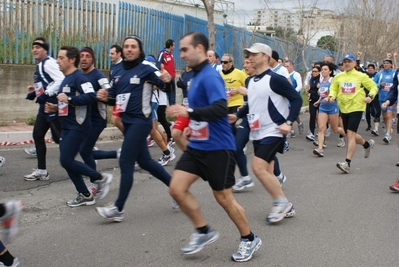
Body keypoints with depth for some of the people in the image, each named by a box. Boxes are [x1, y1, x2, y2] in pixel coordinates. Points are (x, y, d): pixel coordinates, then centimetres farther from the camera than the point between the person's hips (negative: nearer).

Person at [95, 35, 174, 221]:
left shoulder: (146, 68, -8)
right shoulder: (121, 72, 14)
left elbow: (165, 86, -17)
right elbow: (116, 98, 20)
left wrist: (167, 80, -40)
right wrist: (105, 97, -2)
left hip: (140, 122, -8)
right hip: (128, 122, 9)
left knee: (125, 163, -8)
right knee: (144, 161, 15)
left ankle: (118, 209, -2)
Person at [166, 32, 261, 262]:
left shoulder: (210, 76, -18)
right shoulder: (197, 76, 10)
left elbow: (220, 109, -32)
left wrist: (189, 112, -37)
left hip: (218, 148, -8)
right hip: (197, 146, 8)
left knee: (223, 197, 3)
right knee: (176, 189, -1)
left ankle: (250, 239, 24)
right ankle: (204, 231, 16)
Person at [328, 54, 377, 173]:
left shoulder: (361, 76, -2)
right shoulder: (338, 77, 6)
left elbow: (373, 87, 6)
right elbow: (333, 88, 18)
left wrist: (370, 96, -13)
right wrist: (332, 96, -4)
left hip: (356, 108, -5)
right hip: (344, 108, 5)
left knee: (350, 134, -16)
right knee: (350, 135, 14)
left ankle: (347, 163, -16)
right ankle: (367, 144, 46)